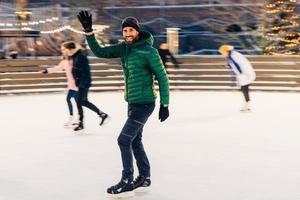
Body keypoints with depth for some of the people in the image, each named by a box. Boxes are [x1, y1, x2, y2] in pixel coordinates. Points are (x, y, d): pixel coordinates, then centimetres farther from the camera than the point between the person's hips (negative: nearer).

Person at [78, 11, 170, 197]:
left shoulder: (149, 51, -16)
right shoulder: (123, 48, 3)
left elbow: (162, 77, -13)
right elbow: (99, 52, 4)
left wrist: (165, 105, -13)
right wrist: (88, 30, -8)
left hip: (144, 104, -8)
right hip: (132, 102, 8)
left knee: (124, 140, -8)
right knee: (135, 141, 15)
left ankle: (127, 182, 2)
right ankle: (144, 178, 28)